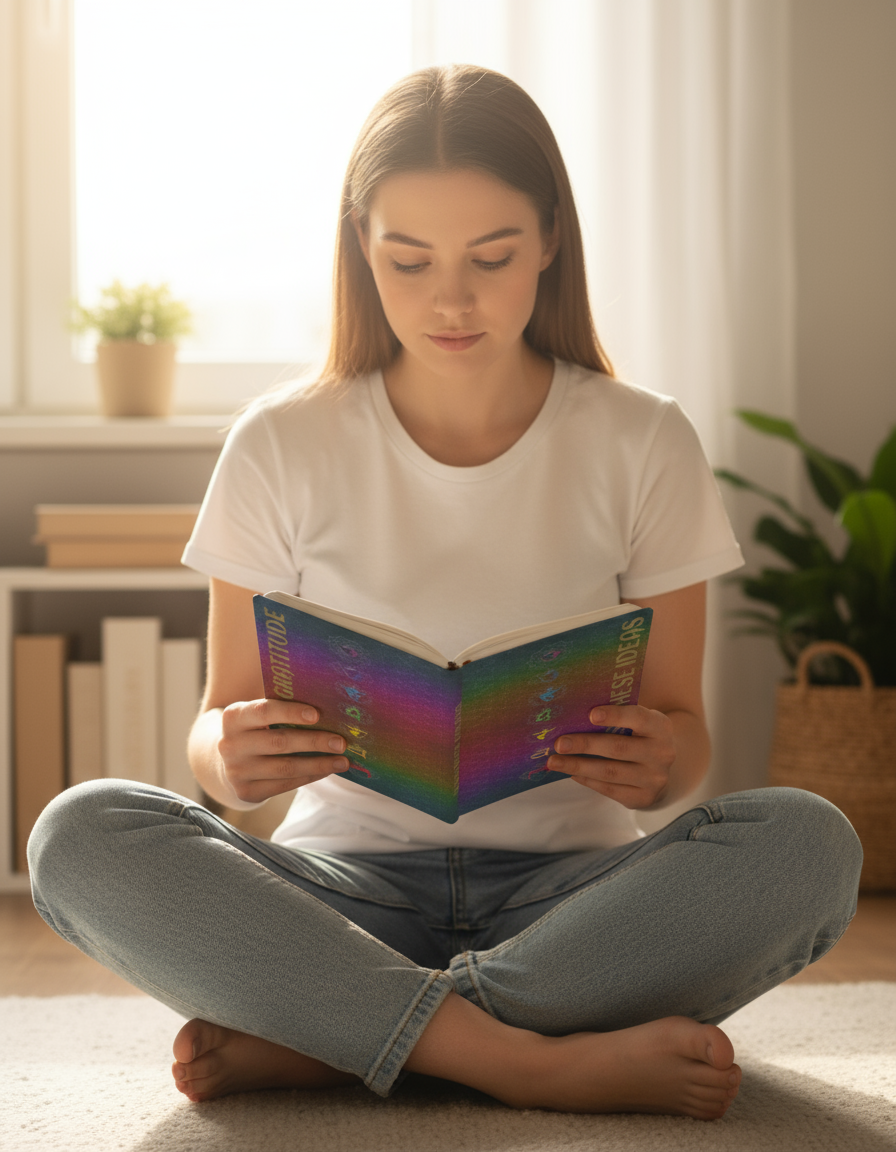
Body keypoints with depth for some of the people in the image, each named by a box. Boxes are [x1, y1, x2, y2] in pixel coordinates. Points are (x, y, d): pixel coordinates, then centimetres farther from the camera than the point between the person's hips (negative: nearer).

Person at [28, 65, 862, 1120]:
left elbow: (682, 736, 4)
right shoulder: (282, 448, 2)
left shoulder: (643, 445, 3)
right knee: (81, 836, -27)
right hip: (346, 885, 0)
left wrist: (658, 764, -21)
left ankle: (313, 1041, -26)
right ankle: (540, 1062, -31)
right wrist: (229, 758, -22)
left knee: (806, 843, -30)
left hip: (568, 888, 1)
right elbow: (221, 737, 3)